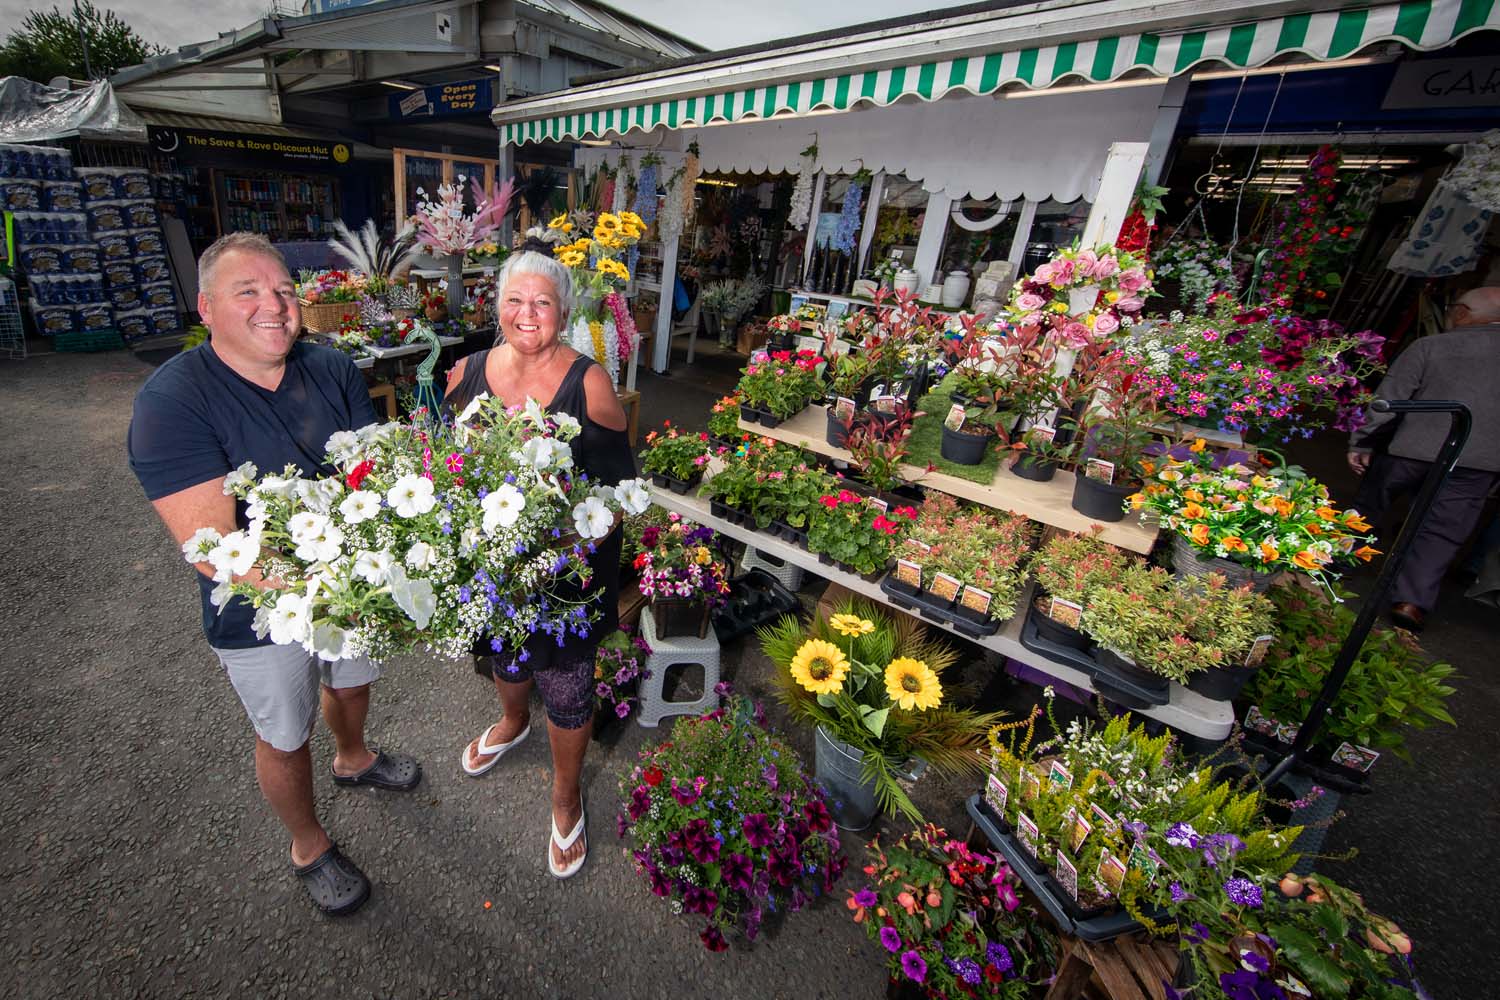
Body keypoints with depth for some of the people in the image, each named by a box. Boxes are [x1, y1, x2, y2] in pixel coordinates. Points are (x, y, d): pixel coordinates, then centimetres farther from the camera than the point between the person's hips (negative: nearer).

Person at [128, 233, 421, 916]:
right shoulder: (171, 400, -24)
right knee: (285, 737, 19)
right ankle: (308, 847, 46)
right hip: (262, 615, -4)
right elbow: (212, 547, -31)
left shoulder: (333, 371, -9)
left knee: (352, 680, 30)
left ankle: (353, 759, 63)